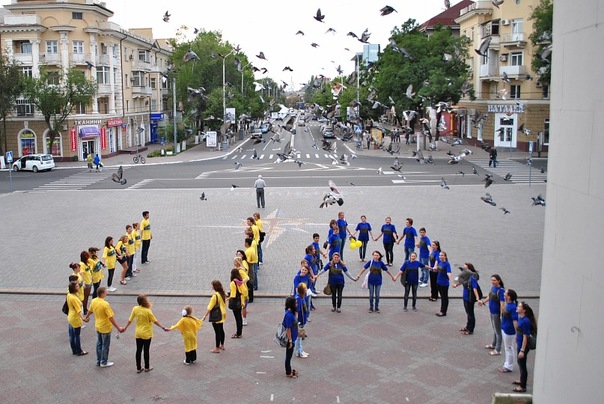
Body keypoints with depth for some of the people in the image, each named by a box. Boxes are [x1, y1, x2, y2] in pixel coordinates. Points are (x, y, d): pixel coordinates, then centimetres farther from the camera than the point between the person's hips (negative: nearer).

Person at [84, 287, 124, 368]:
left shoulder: (93, 301, -6)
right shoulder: (105, 304, -28)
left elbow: (90, 311, 13)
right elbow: (111, 318, -26)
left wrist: (87, 317, 36)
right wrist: (118, 328, -22)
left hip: (98, 327, 7)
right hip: (105, 328, -7)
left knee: (99, 344, 20)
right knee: (105, 345, 8)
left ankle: (98, 361, 31)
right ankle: (104, 362, 20)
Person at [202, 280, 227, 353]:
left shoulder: (215, 296, -24)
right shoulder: (223, 294, 0)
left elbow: (209, 308, -23)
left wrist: (204, 316, -19)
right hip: (222, 315, 8)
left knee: (217, 332, 1)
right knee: (221, 330, 19)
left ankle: (217, 348, 11)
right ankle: (222, 346, 31)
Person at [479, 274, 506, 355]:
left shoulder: (501, 290, -24)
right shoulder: (493, 287, 1)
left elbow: (502, 303, -26)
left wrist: (501, 315, -28)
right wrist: (483, 301, 6)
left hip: (497, 313, -8)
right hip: (492, 312, 8)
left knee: (498, 331, 3)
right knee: (494, 329, 25)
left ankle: (498, 350, 13)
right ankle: (493, 344, 42)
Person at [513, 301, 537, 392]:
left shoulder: (525, 321, -26)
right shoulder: (520, 318, 0)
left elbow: (525, 337, -24)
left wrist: (522, 350, -21)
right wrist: (517, 342, 20)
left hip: (523, 346, -9)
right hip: (519, 345, 9)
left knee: (522, 365, 4)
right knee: (520, 363, 24)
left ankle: (523, 387, 17)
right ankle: (522, 380, 43)